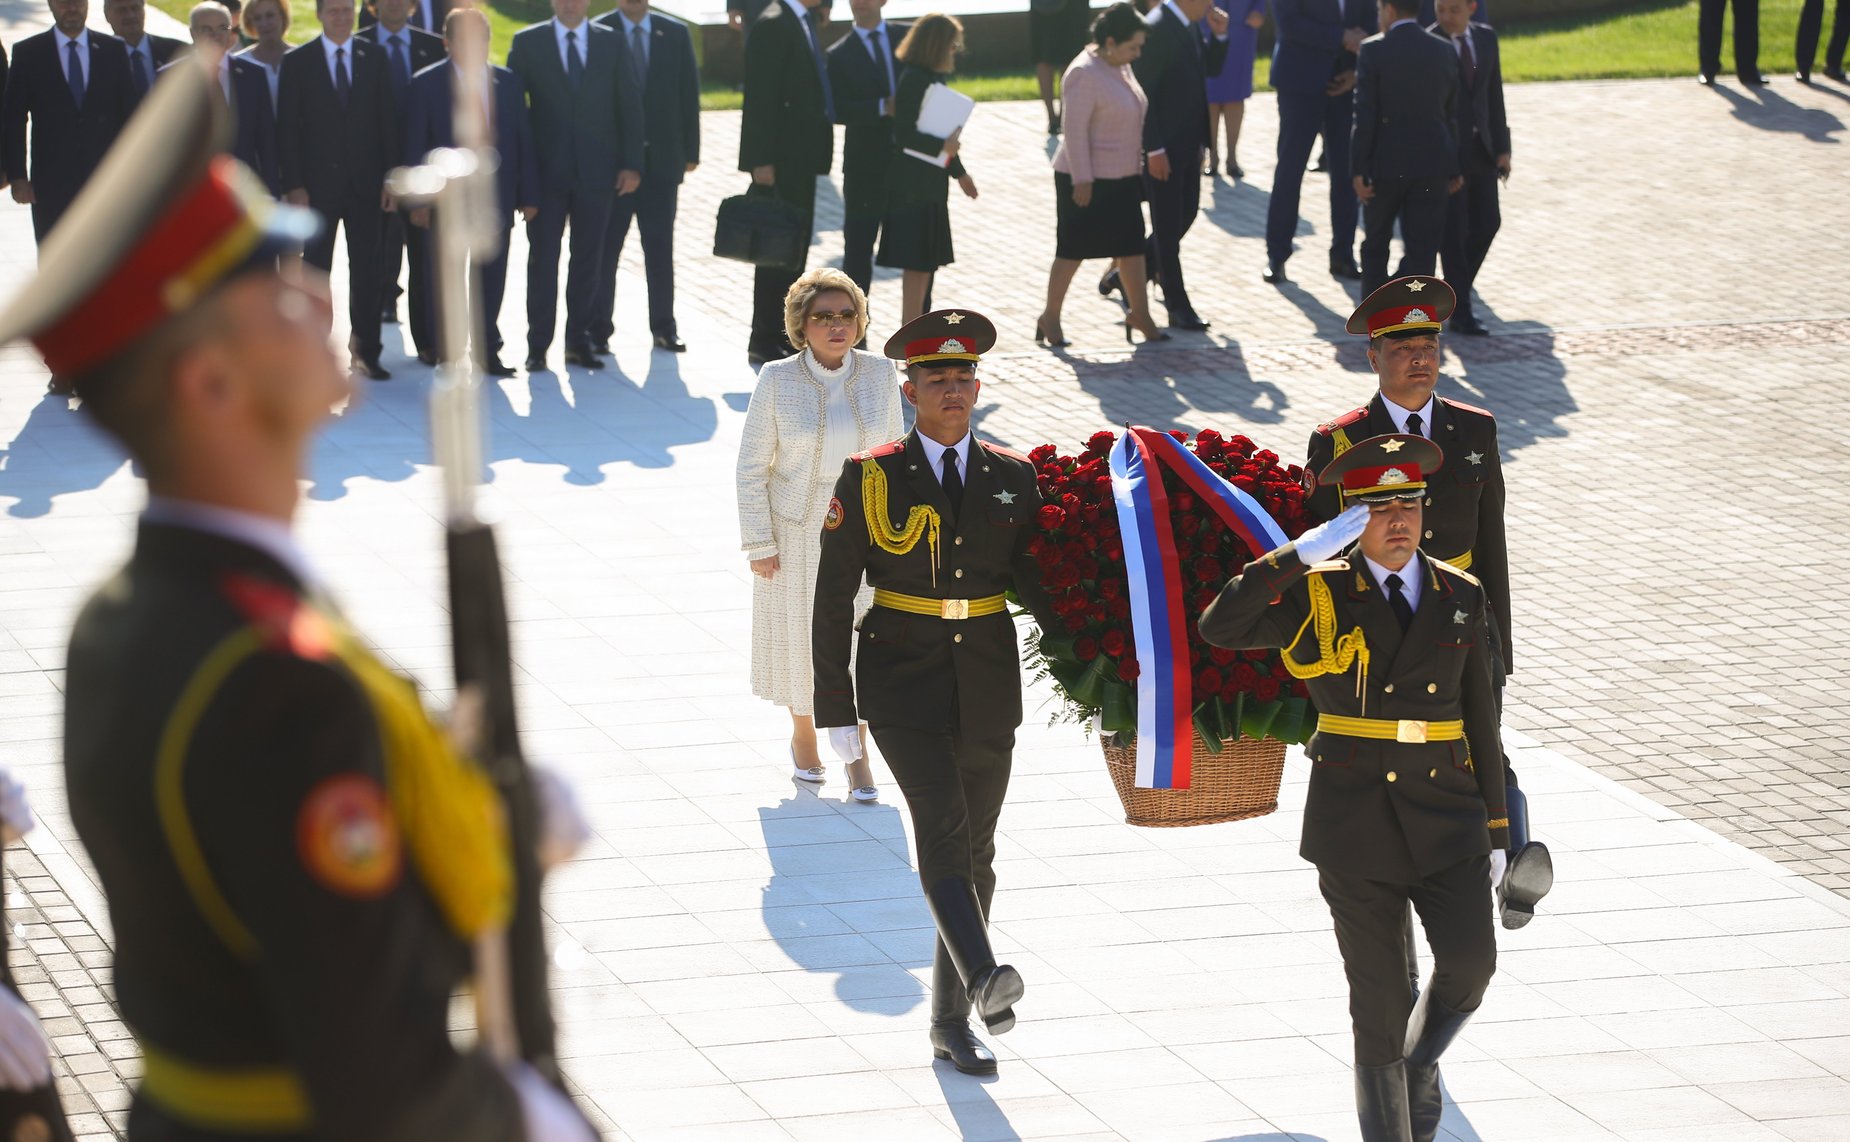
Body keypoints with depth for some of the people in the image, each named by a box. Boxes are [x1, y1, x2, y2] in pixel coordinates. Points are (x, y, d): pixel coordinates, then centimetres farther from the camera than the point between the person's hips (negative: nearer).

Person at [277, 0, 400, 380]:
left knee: (366, 270, 3)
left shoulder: (374, 57, 6)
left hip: (366, 182, 2)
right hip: (318, 184, -1)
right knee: (315, 270, 3)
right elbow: (287, 128, -2)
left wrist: (391, 177, -2)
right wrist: (293, 186, -9)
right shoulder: (297, 62, 0)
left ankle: (366, 352, 9)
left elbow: (387, 120, 5)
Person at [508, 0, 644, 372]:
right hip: (546, 170, -1)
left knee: (587, 257, 5)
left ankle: (579, 341, 12)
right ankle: (538, 345, 4)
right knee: (543, 257, -1)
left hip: (595, 170, 1)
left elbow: (629, 105, 6)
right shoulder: (528, 42, 3)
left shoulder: (611, 43, 7)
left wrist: (631, 163, -1)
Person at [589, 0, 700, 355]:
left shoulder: (675, 34, 6)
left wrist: (690, 151, 3)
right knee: (604, 246, 0)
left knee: (660, 245, 7)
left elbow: (689, 94, 7)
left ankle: (664, 327, 14)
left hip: (662, 157, 2)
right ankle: (599, 329, 5)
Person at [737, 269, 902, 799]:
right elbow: (752, 467, -6)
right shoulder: (777, 381, -12)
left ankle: (856, 753, 7)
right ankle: (802, 731, 38)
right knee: (801, 635, 14)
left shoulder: (880, 374, -5)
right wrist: (759, 544, -8)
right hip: (797, 532, -1)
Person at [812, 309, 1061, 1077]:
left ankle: (950, 1021, 20)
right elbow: (833, 599, -2)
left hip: (988, 683, 4)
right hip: (901, 681, -4)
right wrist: (834, 710, -4)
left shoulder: (1011, 478, 6)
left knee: (975, 850, 9)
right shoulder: (869, 479, -4)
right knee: (941, 828, -23)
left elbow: (1036, 581, 11)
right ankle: (983, 980, -40)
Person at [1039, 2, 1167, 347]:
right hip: (1087, 179, -8)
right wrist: (1082, 181, -22)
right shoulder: (1085, 74, -20)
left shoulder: (1121, 67, 7)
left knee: (1132, 244, 9)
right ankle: (1050, 318, 13)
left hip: (1122, 177, 8)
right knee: (1073, 249, 1)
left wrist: (1138, 167, 18)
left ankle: (1139, 313, 18)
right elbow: (1075, 130, -21)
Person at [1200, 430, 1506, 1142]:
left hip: (1445, 816, 2)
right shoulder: (1318, 595, -3)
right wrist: (1304, 553, -23)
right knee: (1379, 1001, -1)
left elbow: (1480, 719, 11)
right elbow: (1219, 628, -19)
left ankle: (1420, 1063, 18)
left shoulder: (1460, 597, 7)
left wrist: (1496, 830, 10)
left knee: (1470, 964, -14)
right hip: (1355, 821, -2)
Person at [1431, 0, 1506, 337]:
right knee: (1454, 229, -6)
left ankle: (1453, 290, 25)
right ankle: (1460, 313, -2)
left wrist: (1502, 148, 5)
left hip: (1479, 147, 6)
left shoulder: (1486, 38, 6)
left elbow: (1493, 94, 9)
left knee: (1487, 222, 6)